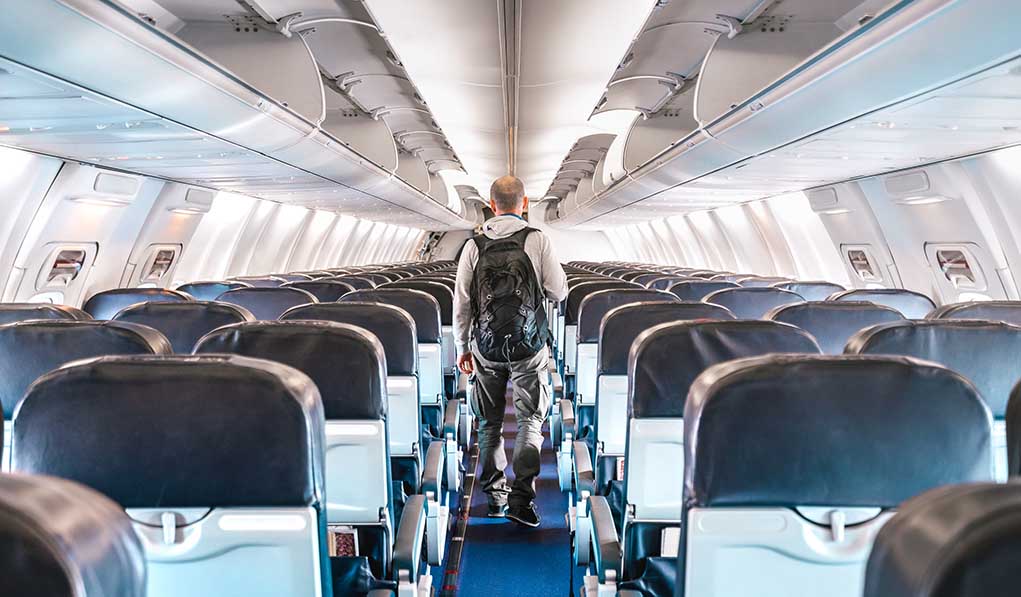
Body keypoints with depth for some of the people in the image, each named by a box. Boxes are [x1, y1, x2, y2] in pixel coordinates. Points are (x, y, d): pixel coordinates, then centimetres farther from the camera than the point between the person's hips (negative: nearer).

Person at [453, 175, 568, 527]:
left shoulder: (474, 246, -1)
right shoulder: (537, 240, -6)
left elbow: (461, 303, 1)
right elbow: (559, 292, -4)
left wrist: (462, 347, 11)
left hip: (486, 346, 2)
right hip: (529, 346, -2)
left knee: (490, 424, 14)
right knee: (530, 421, 4)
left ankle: (495, 496, 22)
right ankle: (521, 498, -7)